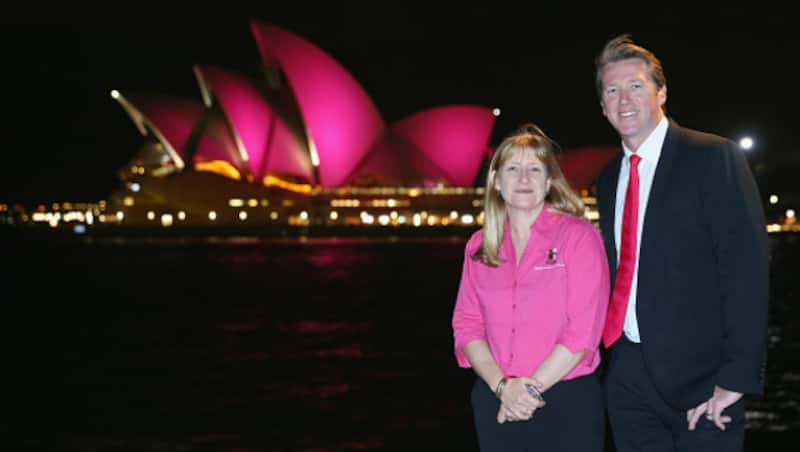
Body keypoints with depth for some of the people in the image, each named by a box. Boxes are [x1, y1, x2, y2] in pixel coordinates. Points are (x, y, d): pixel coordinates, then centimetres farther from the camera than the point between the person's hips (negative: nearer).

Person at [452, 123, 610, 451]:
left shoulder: (579, 236, -5)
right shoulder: (479, 246, 7)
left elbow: (583, 329, -10)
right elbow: (467, 324, 3)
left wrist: (531, 388, -13)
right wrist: (501, 386, -11)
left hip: (567, 403, -3)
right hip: (495, 402, 4)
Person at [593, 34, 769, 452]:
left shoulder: (714, 158, -8)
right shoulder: (608, 179, 13)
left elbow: (746, 268, -14)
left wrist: (738, 376, -19)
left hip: (699, 375, -5)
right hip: (628, 378, 6)